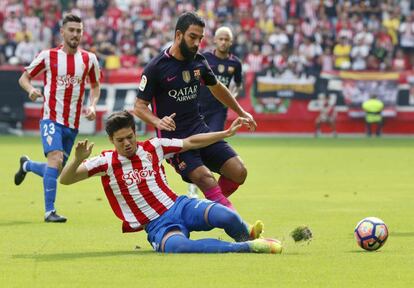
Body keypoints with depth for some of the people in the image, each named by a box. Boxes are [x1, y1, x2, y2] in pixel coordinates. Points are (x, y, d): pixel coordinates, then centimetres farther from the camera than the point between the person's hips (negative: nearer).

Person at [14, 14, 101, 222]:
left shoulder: (89, 59, 4)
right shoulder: (48, 56, -3)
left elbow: (95, 85, 19)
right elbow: (24, 78, 5)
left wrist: (92, 105, 0)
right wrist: (30, 89, -17)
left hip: (73, 124, 4)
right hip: (52, 118, -4)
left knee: (55, 171, 11)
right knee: (56, 158, -25)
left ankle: (26, 165, 44)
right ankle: (49, 211, -20)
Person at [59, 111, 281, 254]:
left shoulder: (153, 147, 8)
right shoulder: (106, 162, -1)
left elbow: (191, 142, 16)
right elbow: (65, 180, -6)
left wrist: (227, 132, 13)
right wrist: (78, 159, -26)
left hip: (179, 206, 3)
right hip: (157, 225, -3)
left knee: (227, 217, -28)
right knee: (176, 246, -42)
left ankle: (247, 238, 9)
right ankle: (245, 249, -32)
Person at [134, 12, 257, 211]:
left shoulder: (199, 62, 7)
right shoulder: (156, 68, -10)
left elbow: (216, 88, 26)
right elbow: (139, 107, -6)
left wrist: (241, 113, 33)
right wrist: (158, 121, -26)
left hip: (199, 129, 6)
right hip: (173, 135, -6)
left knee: (239, 172, -8)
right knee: (205, 178, -27)